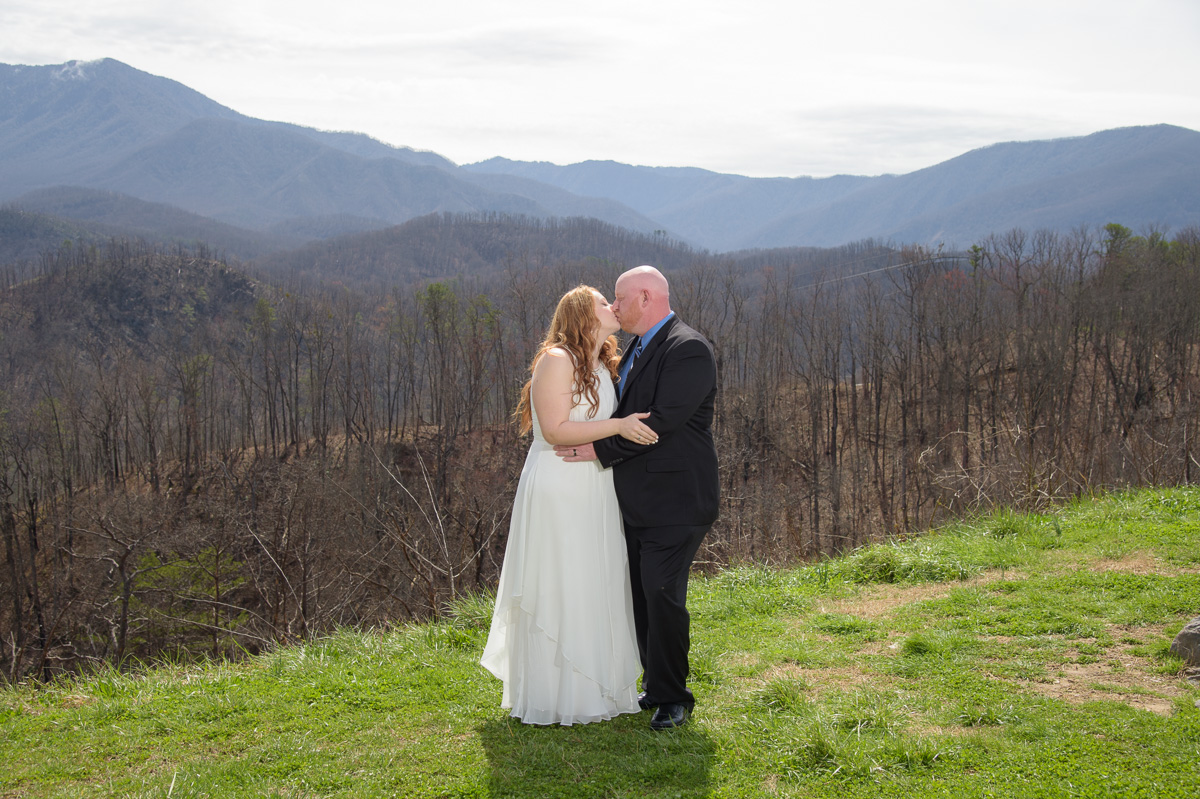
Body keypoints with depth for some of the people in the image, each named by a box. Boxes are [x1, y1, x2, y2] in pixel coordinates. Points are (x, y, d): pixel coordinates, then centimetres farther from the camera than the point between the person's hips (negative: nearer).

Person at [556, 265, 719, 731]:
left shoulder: (688, 349, -14)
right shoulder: (638, 350, 16)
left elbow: (662, 421, -22)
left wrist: (600, 450, -17)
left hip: (674, 500, -9)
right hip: (638, 501, 9)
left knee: (662, 593, -10)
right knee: (641, 596, 13)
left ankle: (672, 697, 3)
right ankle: (656, 684, 25)